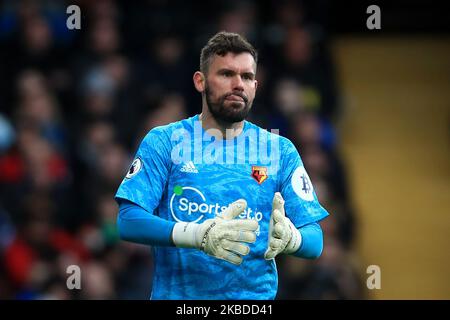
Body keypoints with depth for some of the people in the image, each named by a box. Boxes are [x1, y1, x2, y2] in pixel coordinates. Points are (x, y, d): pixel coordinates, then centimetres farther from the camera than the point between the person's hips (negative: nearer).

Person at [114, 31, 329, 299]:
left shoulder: (281, 151, 9)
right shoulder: (164, 142, 5)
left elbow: (315, 241, 5)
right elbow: (128, 221, -6)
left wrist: (290, 238, -19)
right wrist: (199, 235, -20)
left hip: (256, 295, 1)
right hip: (176, 293, -1)